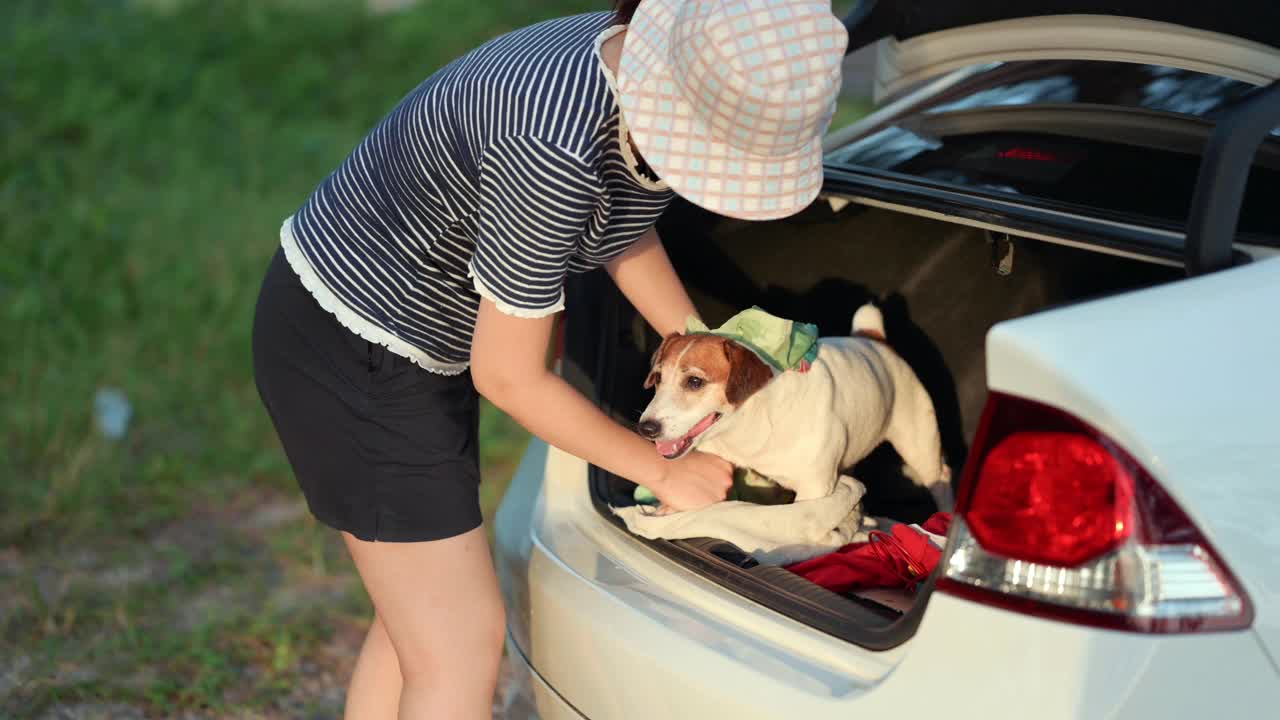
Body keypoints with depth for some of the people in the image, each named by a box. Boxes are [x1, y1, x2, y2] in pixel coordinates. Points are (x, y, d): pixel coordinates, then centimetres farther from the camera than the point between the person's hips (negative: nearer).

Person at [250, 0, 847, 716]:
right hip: (349, 349, -9)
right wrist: (663, 470, -12)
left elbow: (624, 229, 12)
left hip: (426, 336, 9)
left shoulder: (658, 76, -10)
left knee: (418, 619, 20)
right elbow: (508, 376, -24)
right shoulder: (556, 145, -36)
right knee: (463, 645, -3)